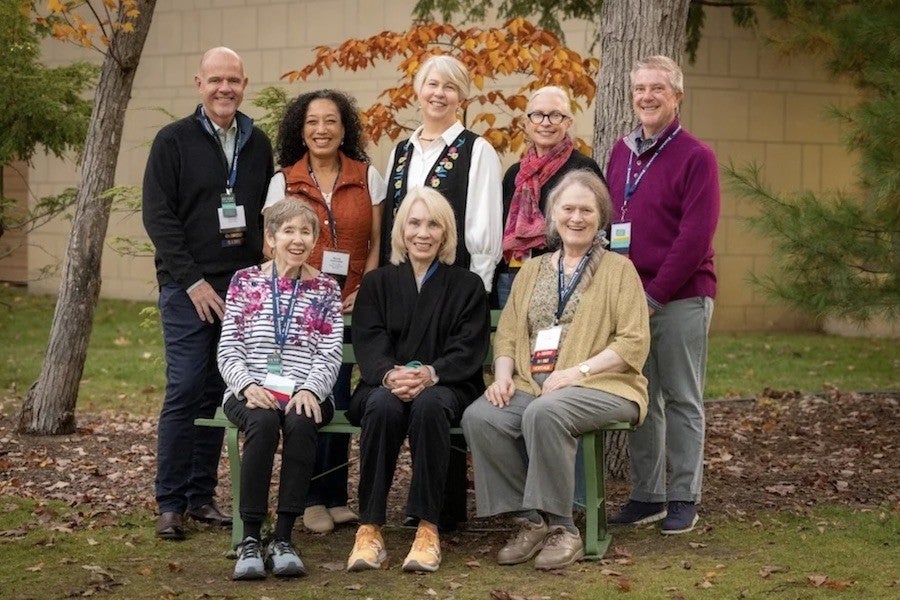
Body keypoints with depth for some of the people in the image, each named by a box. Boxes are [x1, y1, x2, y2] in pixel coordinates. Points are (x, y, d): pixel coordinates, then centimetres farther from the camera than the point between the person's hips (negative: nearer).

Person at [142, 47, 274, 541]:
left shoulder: (258, 145, 12)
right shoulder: (174, 141, -1)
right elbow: (158, 217, -6)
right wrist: (193, 281, -11)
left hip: (242, 289, 4)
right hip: (188, 290, -4)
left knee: (219, 394, 6)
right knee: (184, 392, -5)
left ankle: (202, 496, 13)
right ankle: (170, 503, 1)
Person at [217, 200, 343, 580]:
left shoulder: (325, 290, 14)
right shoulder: (244, 282, 13)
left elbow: (331, 353, 4)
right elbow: (228, 349, 7)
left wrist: (309, 390, -15)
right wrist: (249, 386, -12)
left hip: (304, 395, 0)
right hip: (251, 392, 0)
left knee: (300, 423, -35)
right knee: (263, 422, -35)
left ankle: (283, 540, -31)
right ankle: (250, 541, -32)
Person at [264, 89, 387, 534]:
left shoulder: (367, 178, 6)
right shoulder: (283, 182, 6)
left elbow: (376, 244, 6)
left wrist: (363, 293, -6)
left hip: (350, 307, 0)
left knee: (339, 396, -1)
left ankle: (334, 498, 8)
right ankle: (312, 500, 3)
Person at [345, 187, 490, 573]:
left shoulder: (467, 286, 15)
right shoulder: (376, 283, 18)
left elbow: (469, 349, 1)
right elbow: (368, 342, 3)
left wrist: (430, 374, -21)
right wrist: (390, 374, -22)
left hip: (447, 387, -1)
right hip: (383, 386, 1)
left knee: (429, 405, -37)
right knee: (383, 405, -36)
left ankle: (428, 528, -34)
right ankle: (369, 529, -33)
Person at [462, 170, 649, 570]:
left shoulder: (618, 270, 8)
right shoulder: (531, 271, 22)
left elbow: (634, 342, -3)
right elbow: (507, 333, 17)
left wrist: (579, 370, -16)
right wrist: (503, 374, -5)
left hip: (599, 386, -4)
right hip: (531, 385, 5)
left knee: (544, 413, -37)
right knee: (479, 417, -26)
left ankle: (561, 528, -23)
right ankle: (530, 522, -15)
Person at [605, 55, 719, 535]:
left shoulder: (696, 157, -7)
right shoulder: (621, 153, 12)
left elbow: (696, 236, -13)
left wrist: (656, 293, -16)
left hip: (679, 298, -6)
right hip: (628, 296, 6)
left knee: (682, 400, 3)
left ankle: (683, 499, 11)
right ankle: (646, 495, 18)